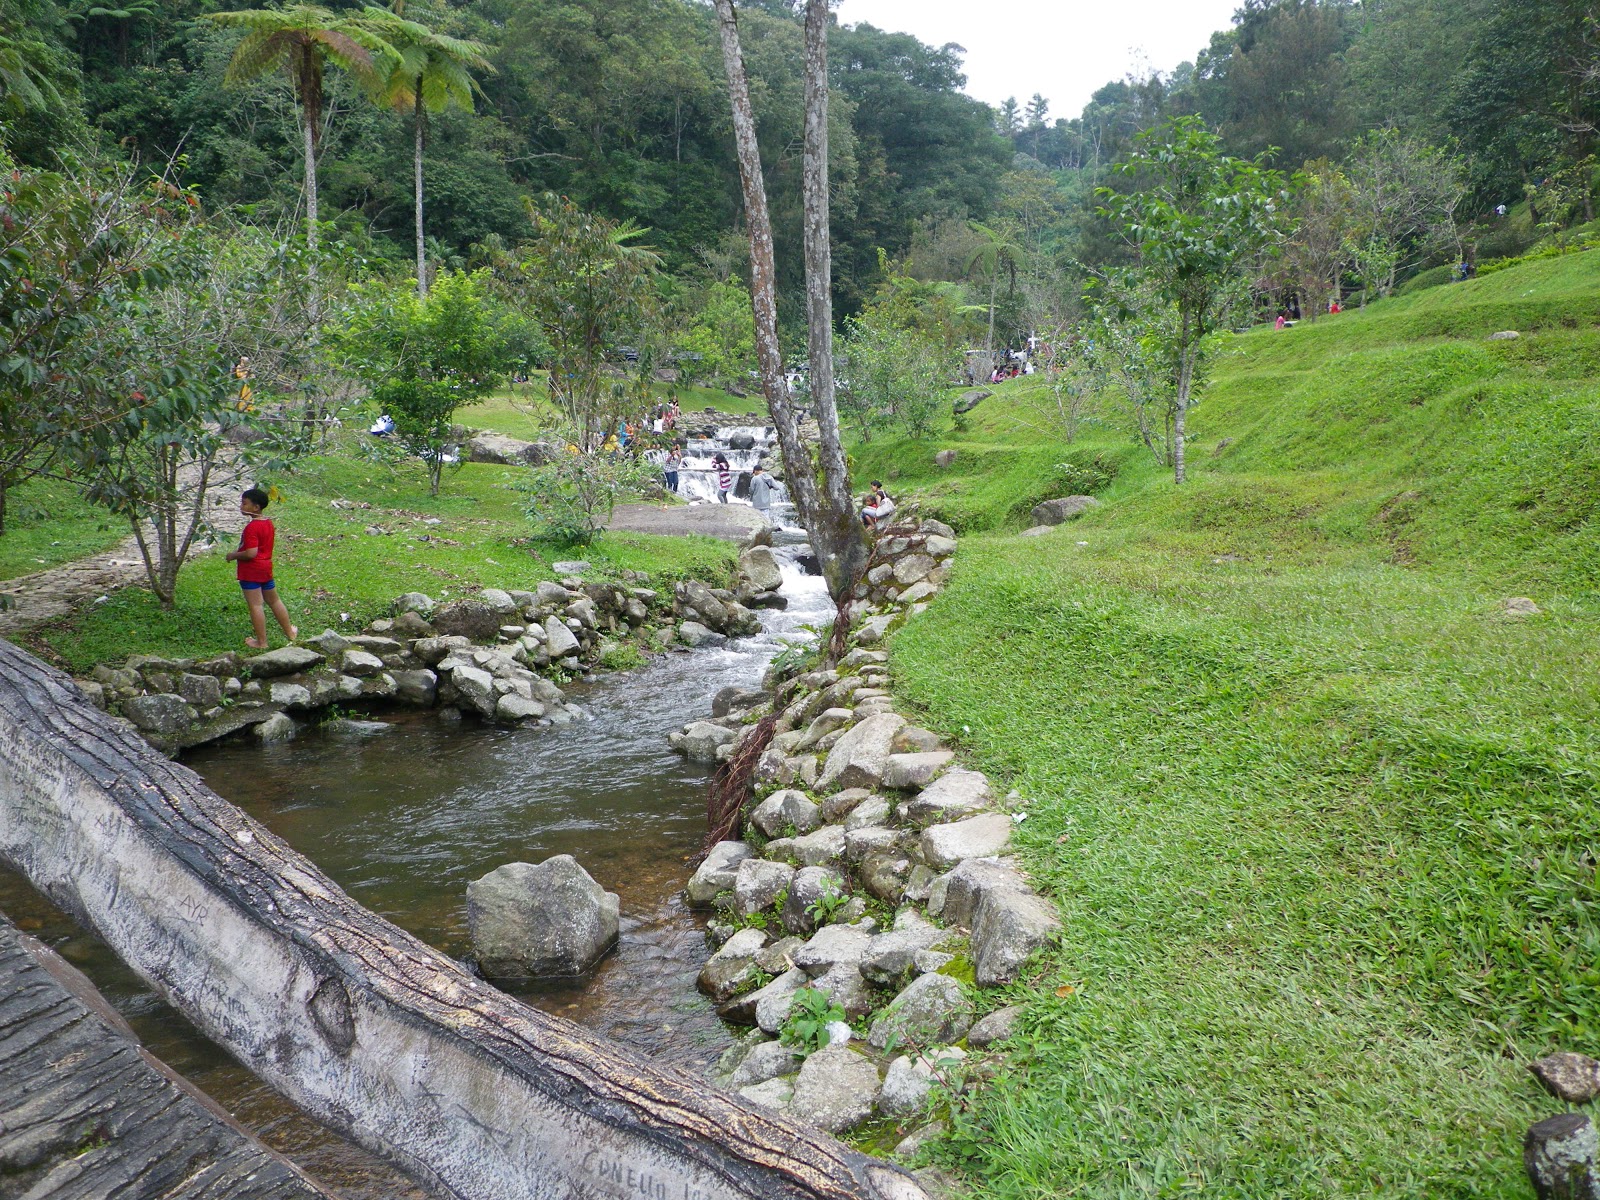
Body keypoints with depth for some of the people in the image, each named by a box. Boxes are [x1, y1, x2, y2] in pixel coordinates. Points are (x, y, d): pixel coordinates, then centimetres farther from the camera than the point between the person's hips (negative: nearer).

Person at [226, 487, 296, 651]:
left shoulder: (251, 527, -20)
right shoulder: (269, 523, 7)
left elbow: (251, 553, -26)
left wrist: (234, 555, -11)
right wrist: (240, 551, 17)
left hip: (251, 571, -9)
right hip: (266, 566, 9)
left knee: (256, 605, -2)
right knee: (274, 601, 21)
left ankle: (261, 642, 2)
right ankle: (290, 632, 31)